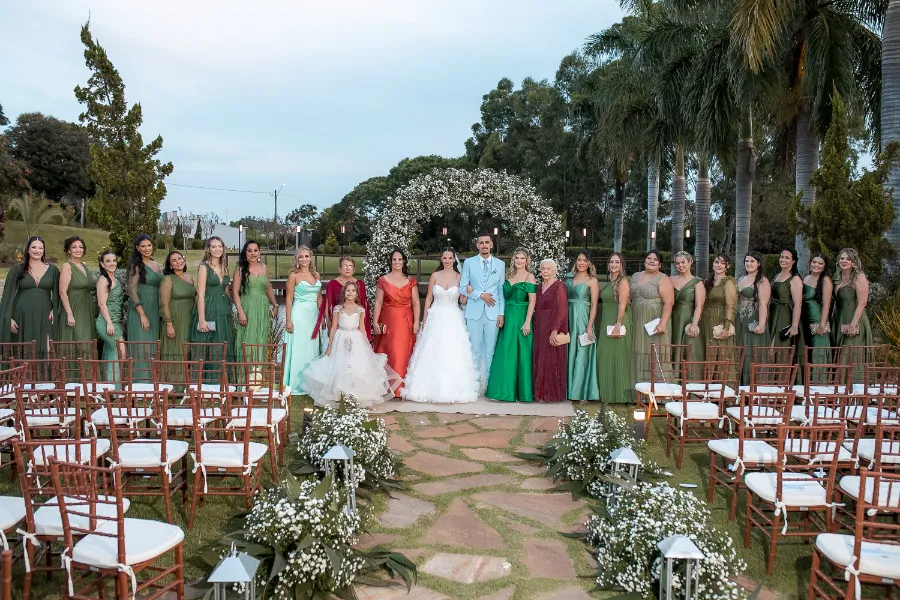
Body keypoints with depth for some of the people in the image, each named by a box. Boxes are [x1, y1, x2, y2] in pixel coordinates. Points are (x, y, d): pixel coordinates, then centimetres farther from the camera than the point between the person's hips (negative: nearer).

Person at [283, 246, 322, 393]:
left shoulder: (316, 275, 10)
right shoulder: (294, 275, -5)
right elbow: (288, 299, -7)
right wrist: (288, 320, -12)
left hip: (314, 314, 5)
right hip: (299, 314, -5)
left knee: (312, 348, 10)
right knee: (299, 349, -1)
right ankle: (296, 384, 8)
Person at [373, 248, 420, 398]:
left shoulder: (410, 281, 6)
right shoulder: (383, 280, 3)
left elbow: (416, 303, 2)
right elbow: (378, 302, 0)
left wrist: (416, 322, -6)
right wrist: (375, 322, -7)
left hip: (406, 322, 1)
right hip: (388, 322, -1)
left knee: (404, 354, 1)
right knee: (388, 353, -1)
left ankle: (402, 388, 9)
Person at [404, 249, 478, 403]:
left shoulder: (459, 277, 3)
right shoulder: (435, 276, 5)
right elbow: (429, 298, 7)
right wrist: (424, 320, 3)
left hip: (453, 319, -1)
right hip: (436, 318, 1)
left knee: (452, 355, -4)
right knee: (433, 354, 0)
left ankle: (451, 390, 4)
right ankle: (434, 389, 9)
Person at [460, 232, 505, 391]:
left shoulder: (500, 264, 8)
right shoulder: (469, 262, 4)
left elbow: (502, 290, 7)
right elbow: (463, 287, 2)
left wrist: (501, 313, 0)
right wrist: (480, 295, -10)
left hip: (493, 313, 1)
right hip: (474, 312, -1)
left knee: (490, 351, 4)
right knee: (475, 350, 3)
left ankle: (490, 384, 12)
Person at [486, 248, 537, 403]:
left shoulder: (529, 277, -5)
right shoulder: (509, 275, 13)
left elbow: (532, 301, -11)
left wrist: (527, 322, -17)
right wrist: (502, 316, 6)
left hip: (521, 318, -6)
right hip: (507, 317, 6)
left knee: (520, 353, -1)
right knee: (505, 353, 7)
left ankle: (521, 391, 8)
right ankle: (505, 389, 16)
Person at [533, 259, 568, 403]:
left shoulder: (559, 286, -8)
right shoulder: (539, 287, 14)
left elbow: (561, 310, -15)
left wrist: (555, 330, -22)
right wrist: (535, 326, 5)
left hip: (553, 328, -7)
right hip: (539, 329, 7)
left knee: (551, 360, -2)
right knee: (539, 360, 9)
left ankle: (552, 394, 7)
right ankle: (541, 392, 17)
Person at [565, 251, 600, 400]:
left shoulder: (592, 281, -2)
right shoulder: (569, 278, 11)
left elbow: (594, 306, -6)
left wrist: (589, 326, -14)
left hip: (583, 319, -4)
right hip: (568, 318, 5)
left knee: (581, 356, -2)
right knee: (569, 355, 8)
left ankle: (578, 393, 6)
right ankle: (568, 390, 17)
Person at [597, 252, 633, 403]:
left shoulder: (622, 281, -9)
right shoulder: (611, 282, 15)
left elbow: (622, 305, -17)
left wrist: (618, 325, -24)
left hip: (616, 323, -9)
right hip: (606, 323, 9)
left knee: (616, 358, -4)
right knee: (606, 358, 11)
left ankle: (619, 395, 3)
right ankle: (609, 393, 18)